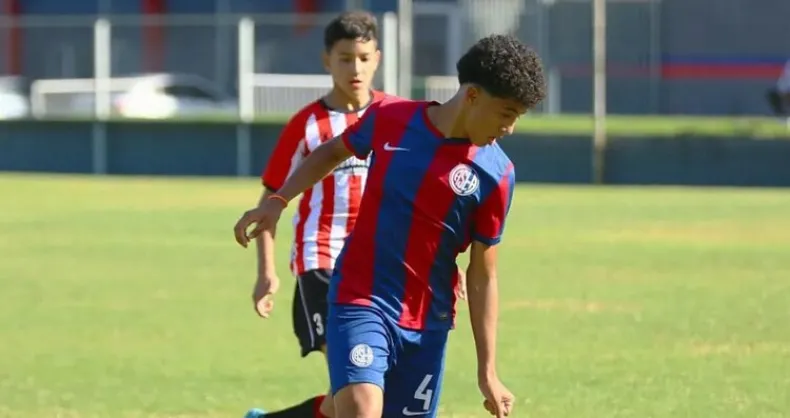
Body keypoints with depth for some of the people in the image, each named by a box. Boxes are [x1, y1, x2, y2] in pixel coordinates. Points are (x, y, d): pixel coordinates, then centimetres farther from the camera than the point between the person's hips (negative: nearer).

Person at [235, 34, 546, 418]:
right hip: (360, 301, -2)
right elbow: (334, 152, 16)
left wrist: (487, 372, -2)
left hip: (428, 321, 2)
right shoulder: (390, 117, -7)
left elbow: (482, 276, -1)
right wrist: (277, 201, 5)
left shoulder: (495, 173, -7)